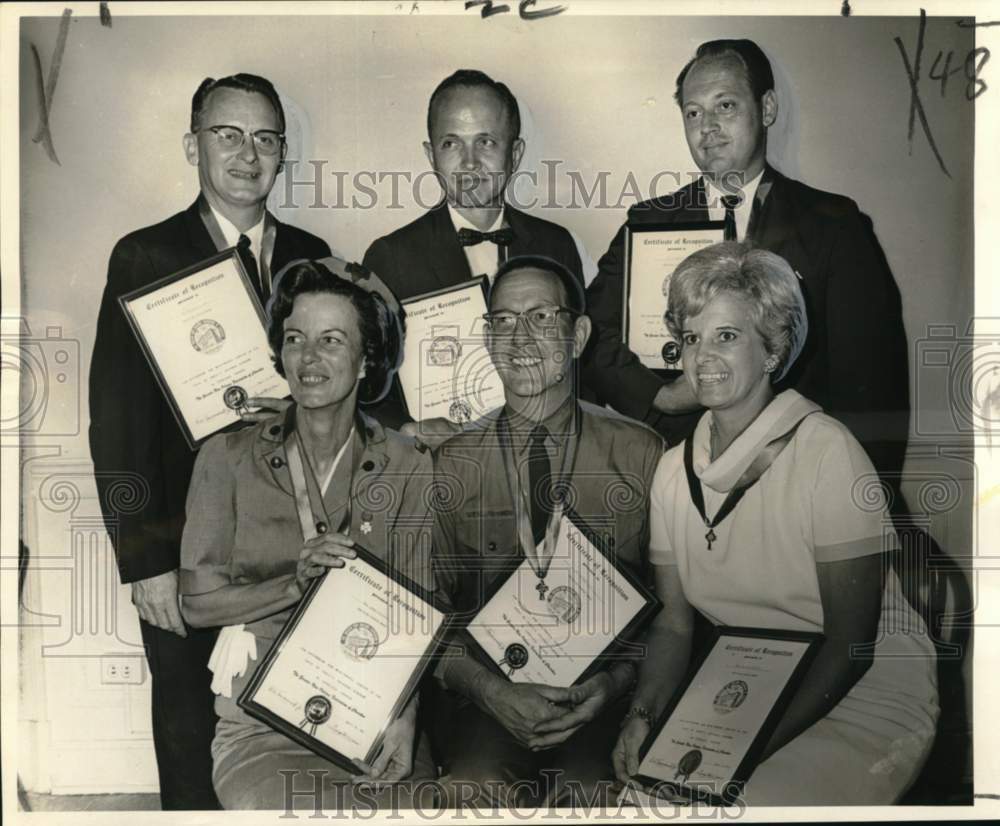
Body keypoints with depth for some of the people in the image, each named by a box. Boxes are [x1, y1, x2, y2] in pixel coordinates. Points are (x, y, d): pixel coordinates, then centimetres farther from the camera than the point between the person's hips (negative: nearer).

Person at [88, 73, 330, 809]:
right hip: (187, 550, -2)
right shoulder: (145, 258, -5)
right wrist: (145, 560, -11)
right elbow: (117, 423, -7)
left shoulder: (311, 256, 6)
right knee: (190, 734, 13)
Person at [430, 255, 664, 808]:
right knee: (477, 788, -28)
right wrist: (489, 689, -14)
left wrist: (616, 680, -14)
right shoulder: (451, 464, 3)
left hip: (604, 697, 0)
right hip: (484, 695, 0)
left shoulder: (642, 454, 1)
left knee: (587, 788, -28)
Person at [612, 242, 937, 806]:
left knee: (754, 797, -27)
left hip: (866, 694, -5)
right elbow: (673, 623, 3)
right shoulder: (674, 470, 0)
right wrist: (643, 715, -15)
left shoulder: (827, 453, -17)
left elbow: (850, 644, -17)